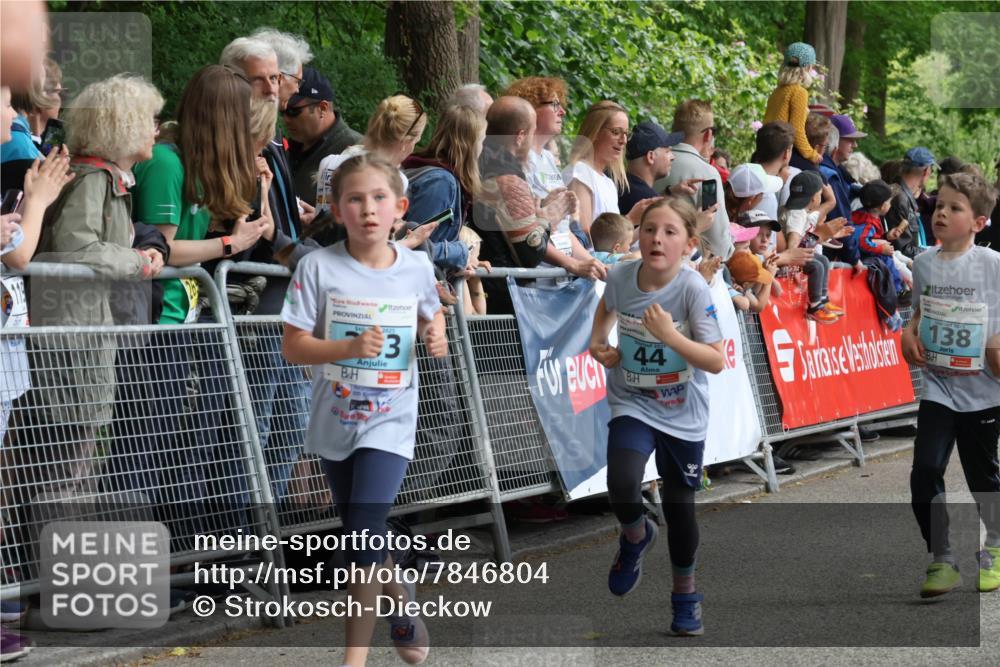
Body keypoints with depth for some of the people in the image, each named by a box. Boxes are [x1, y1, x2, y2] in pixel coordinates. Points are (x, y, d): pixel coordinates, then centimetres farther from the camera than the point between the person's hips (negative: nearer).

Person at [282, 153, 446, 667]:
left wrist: (436, 340, -7)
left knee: (363, 534, -15)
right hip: (334, 421, 1)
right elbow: (293, 347, -11)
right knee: (363, 536, 18)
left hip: (390, 419, -1)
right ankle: (400, 598, 47)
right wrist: (350, 347, -26)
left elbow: (430, 317, 16)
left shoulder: (417, 267, -4)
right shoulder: (319, 267, -11)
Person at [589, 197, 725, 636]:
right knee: (622, 487, -24)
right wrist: (598, 342, -2)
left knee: (679, 508, 9)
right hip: (632, 405, 1)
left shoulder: (693, 288, -22)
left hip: (683, 415, -1)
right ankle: (635, 537, 12)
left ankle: (685, 595, 33)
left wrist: (669, 334, -34)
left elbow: (716, 361, -22)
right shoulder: (620, 277, -12)